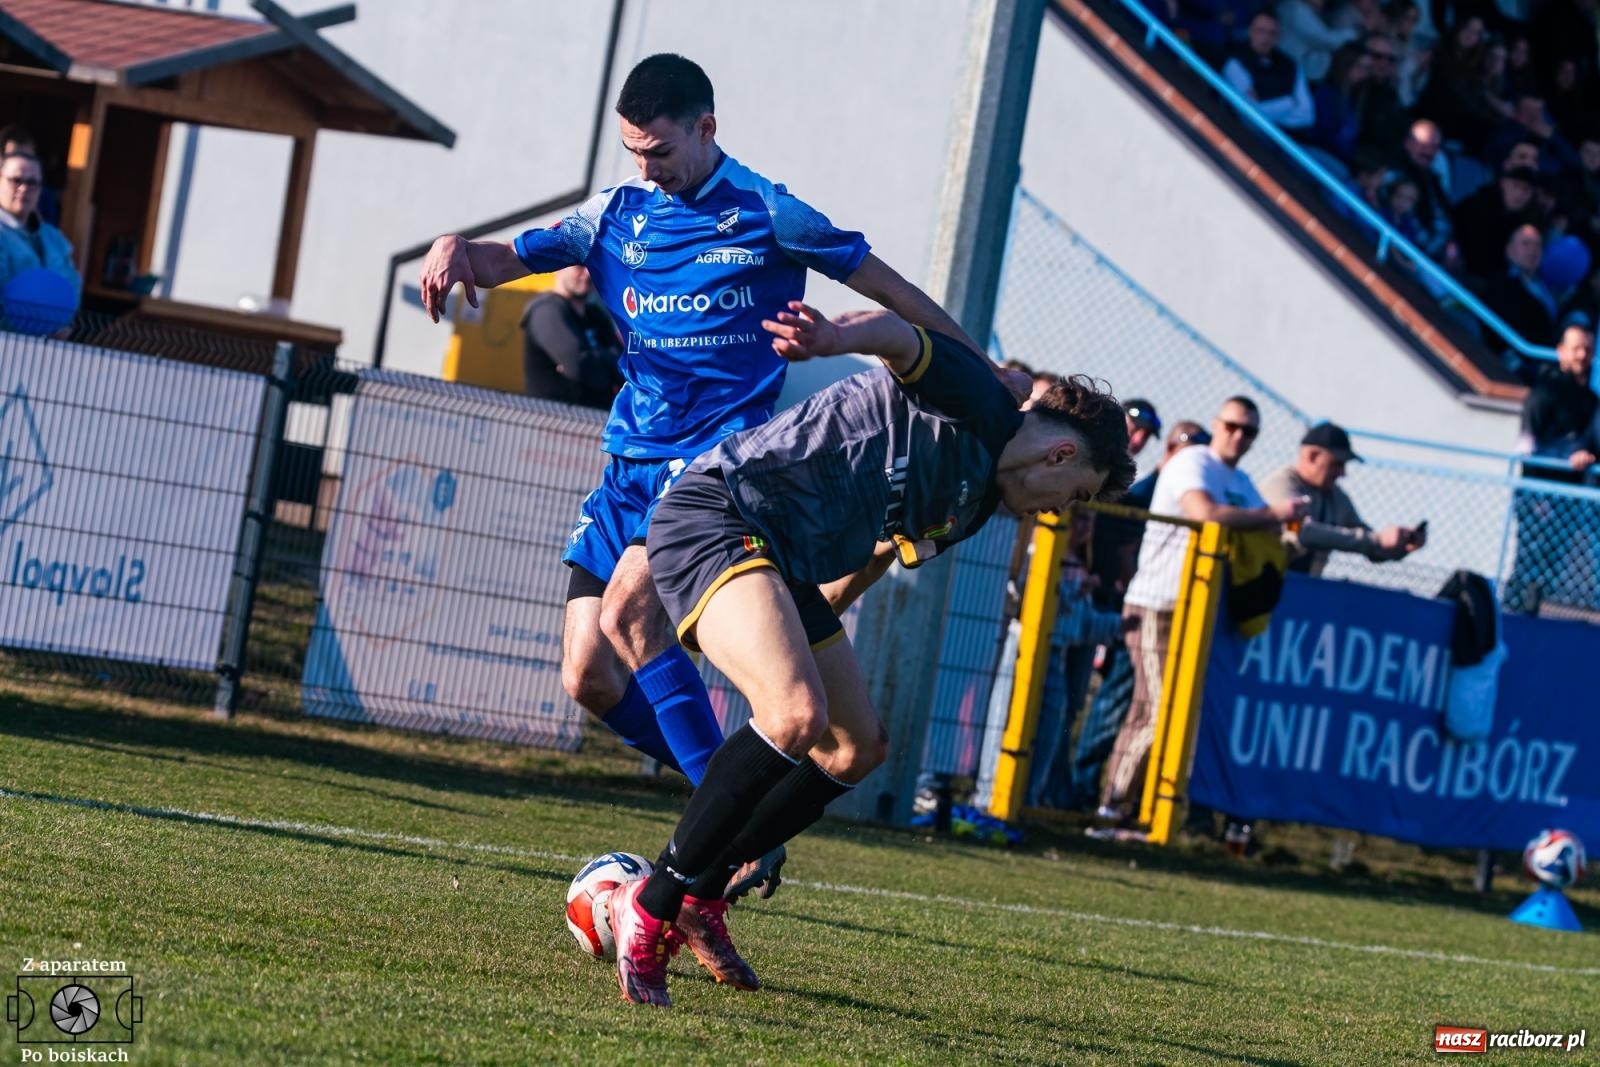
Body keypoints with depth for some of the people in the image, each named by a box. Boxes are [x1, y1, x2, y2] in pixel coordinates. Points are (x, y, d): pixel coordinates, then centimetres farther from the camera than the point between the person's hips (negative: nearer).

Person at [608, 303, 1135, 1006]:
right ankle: (649, 907, -20)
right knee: (796, 715, -29)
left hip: (783, 567, 11)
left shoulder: (974, 500, 22)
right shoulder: (980, 407, -6)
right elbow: (906, 342, -26)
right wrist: (836, 337, -47)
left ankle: (698, 897, 23)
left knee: (855, 749, 15)